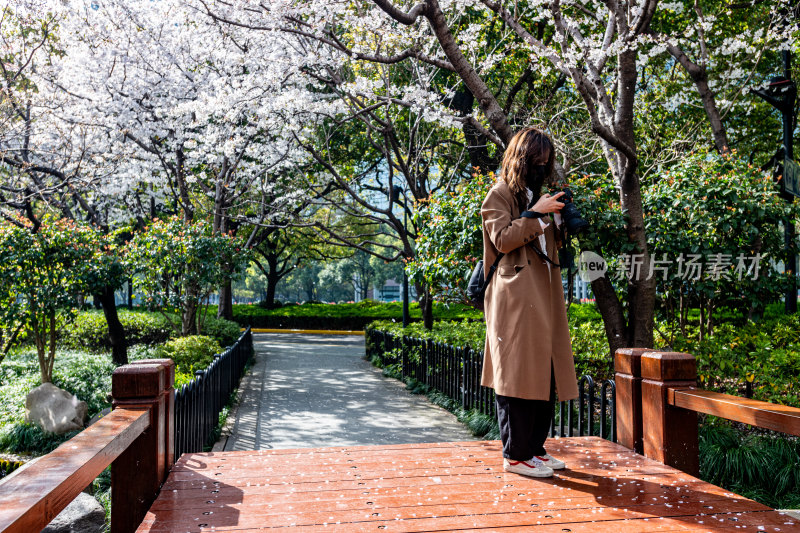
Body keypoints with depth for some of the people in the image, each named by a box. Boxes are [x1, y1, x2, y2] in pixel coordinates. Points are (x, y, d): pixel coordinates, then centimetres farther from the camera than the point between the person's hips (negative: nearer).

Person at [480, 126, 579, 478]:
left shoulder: (534, 194, 24)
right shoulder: (499, 194, 0)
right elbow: (503, 239, -13)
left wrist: (559, 221, 9)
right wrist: (535, 214, -12)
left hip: (544, 297, 9)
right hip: (516, 298, -8)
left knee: (545, 374, 8)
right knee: (518, 374, -7)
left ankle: (535, 448, 17)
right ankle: (515, 455, 1)